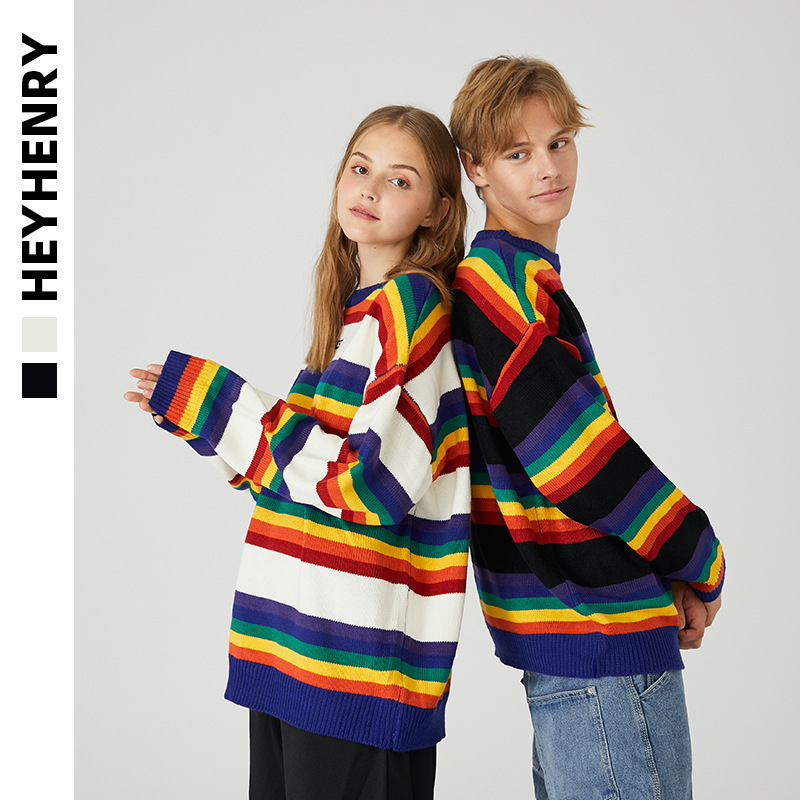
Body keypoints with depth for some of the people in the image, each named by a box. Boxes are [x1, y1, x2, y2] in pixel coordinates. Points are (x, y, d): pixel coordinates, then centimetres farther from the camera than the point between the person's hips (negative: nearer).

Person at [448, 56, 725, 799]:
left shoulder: (502, 274, 16)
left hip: (565, 621, 10)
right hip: (597, 628, -10)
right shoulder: (507, 276, -16)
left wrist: (664, 572, 6)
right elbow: (575, 451, -21)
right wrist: (700, 563, -7)